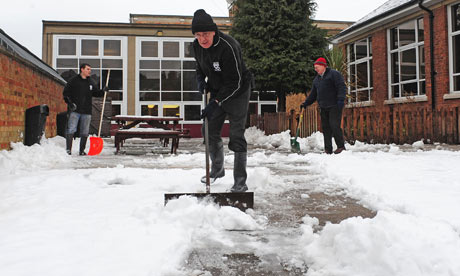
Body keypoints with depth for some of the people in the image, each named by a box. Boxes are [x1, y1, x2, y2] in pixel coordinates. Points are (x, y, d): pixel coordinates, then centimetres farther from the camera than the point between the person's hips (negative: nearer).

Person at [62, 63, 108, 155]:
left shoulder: (91, 82, 13)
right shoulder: (74, 81, 0)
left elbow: (96, 93, 18)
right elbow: (65, 93, 0)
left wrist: (103, 91, -1)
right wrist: (69, 102, -12)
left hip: (87, 111, 4)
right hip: (74, 110, -4)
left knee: (85, 132, 7)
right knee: (71, 130, -7)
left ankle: (82, 150, 16)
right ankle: (68, 149, -2)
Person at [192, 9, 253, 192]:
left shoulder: (228, 46, -29)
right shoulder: (197, 46, -6)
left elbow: (234, 82, -28)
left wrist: (215, 103, -30)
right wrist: (201, 80, -8)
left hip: (237, 93, -7)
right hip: (217, 92, 7)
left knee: (236, 137, -9)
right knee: (210, 131, 10)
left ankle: (240, 182, 0)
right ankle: (217, 169, 33)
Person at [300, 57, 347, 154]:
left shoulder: (333, 74, -3)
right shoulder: (316, 79, 20)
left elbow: (342, 87, -11)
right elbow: (313, 94, 26)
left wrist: (341, 100, -21)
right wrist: (305, 103, 17)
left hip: (334, 106, -7)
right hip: (323, 107, 7)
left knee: (334, 125, -13)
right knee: (325, 127, 4)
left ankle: (341, 146, -2)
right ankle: (328, 150, 8)